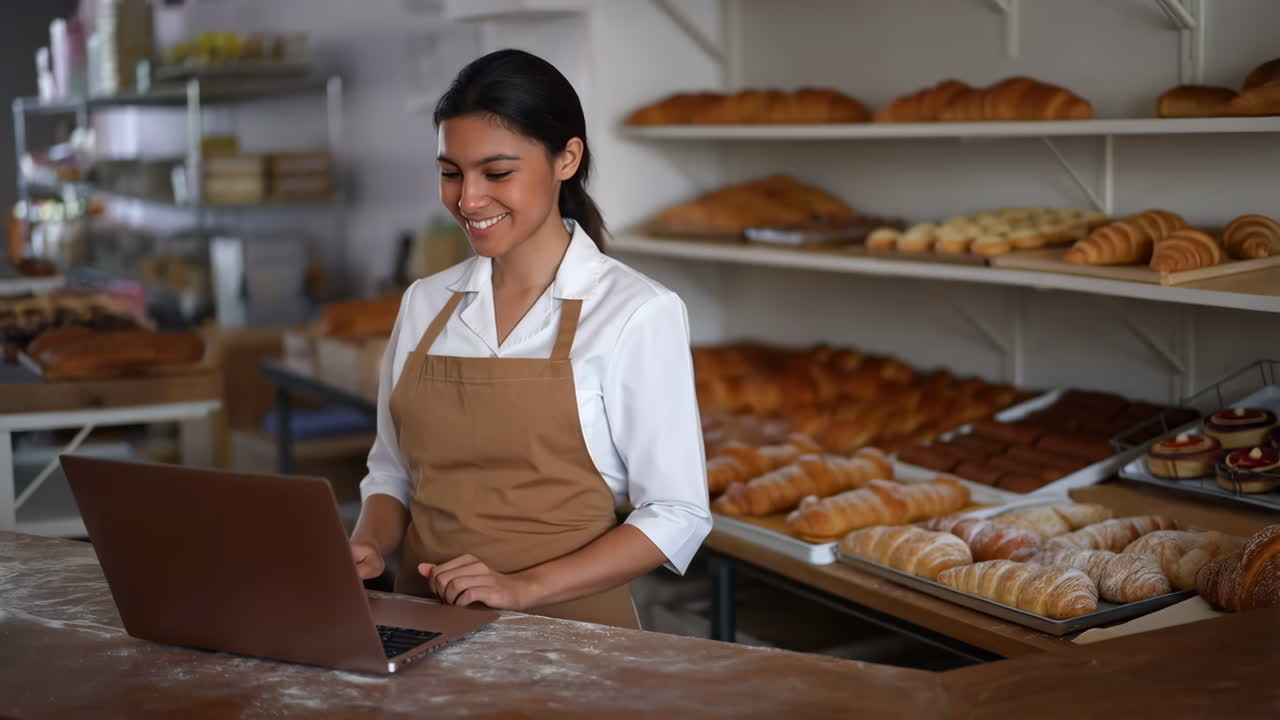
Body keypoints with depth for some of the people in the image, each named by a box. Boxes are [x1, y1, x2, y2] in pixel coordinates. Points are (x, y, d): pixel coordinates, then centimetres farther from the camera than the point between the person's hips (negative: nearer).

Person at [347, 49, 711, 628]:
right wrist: (367, 547, -4)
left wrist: (524, 587, -16)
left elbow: (678, 514, -7)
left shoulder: (637, 313, -8)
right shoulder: (423, 304, 8)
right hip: (425, 624, 3)